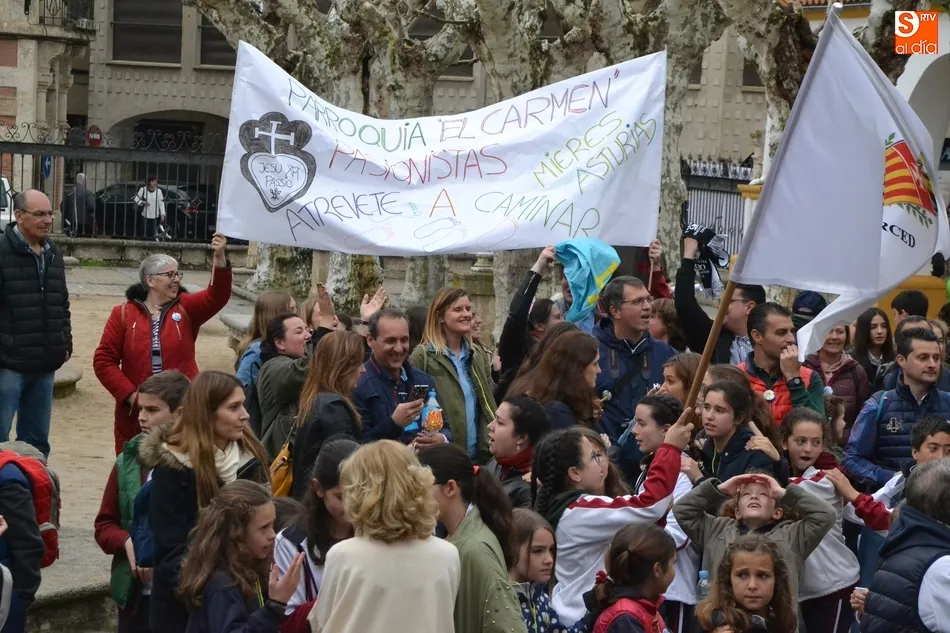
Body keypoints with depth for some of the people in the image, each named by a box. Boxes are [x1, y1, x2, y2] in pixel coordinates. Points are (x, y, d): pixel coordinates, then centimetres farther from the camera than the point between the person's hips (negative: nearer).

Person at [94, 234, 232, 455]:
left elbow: (217, 297, -15)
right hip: (137, 411, 0)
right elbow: (103, 360, -1)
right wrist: (129, 394, -11)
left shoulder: (186, 308, 4)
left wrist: (220, 259, -31)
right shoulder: (123, 314, 0)